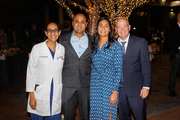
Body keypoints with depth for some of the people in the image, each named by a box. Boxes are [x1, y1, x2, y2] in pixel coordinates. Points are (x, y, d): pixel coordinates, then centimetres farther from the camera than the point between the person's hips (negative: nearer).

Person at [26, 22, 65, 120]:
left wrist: (63, 92, 9)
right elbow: (30, 72, -5)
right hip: (39, 93, -2)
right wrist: (31, 96, -7)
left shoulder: (62, 49, 3)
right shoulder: (37, 48, -6)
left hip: (56, 93, 3)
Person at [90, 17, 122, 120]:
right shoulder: (94, 46, 7)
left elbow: (118, 70, -7)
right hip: (94, 86, 4)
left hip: (109, 86, -4)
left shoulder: (115, 46, -5)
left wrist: (115, 92, -12)